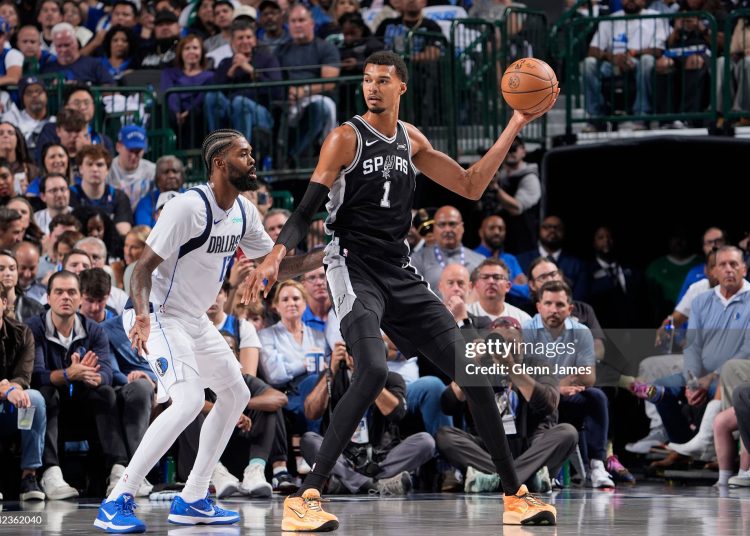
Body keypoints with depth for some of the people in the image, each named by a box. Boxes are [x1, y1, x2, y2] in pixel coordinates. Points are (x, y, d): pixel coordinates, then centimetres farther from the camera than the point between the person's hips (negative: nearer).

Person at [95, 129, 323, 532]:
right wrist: (142, 314, -40)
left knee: (235, 395, 15)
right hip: (159, 316, -10)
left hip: (195, 319, 10)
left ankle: (192, 500, 19)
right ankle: (116, 503, -24)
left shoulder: (243, 213, 4)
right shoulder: (188, 207, -22)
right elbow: (144, 265, -23)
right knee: (188, 400, -26)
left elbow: (277, 265, 15)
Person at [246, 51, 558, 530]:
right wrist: (277, 254, -27)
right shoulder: (346, 138, -4)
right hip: (355, 269, -6)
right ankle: (305, 499, -28)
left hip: (401, 273, 6)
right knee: (373, 371, -29)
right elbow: (309, 207, -9)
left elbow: (471, 187, 19)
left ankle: (515, 495, 12)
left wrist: (515, 125, 15)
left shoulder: (412, 141, 13)